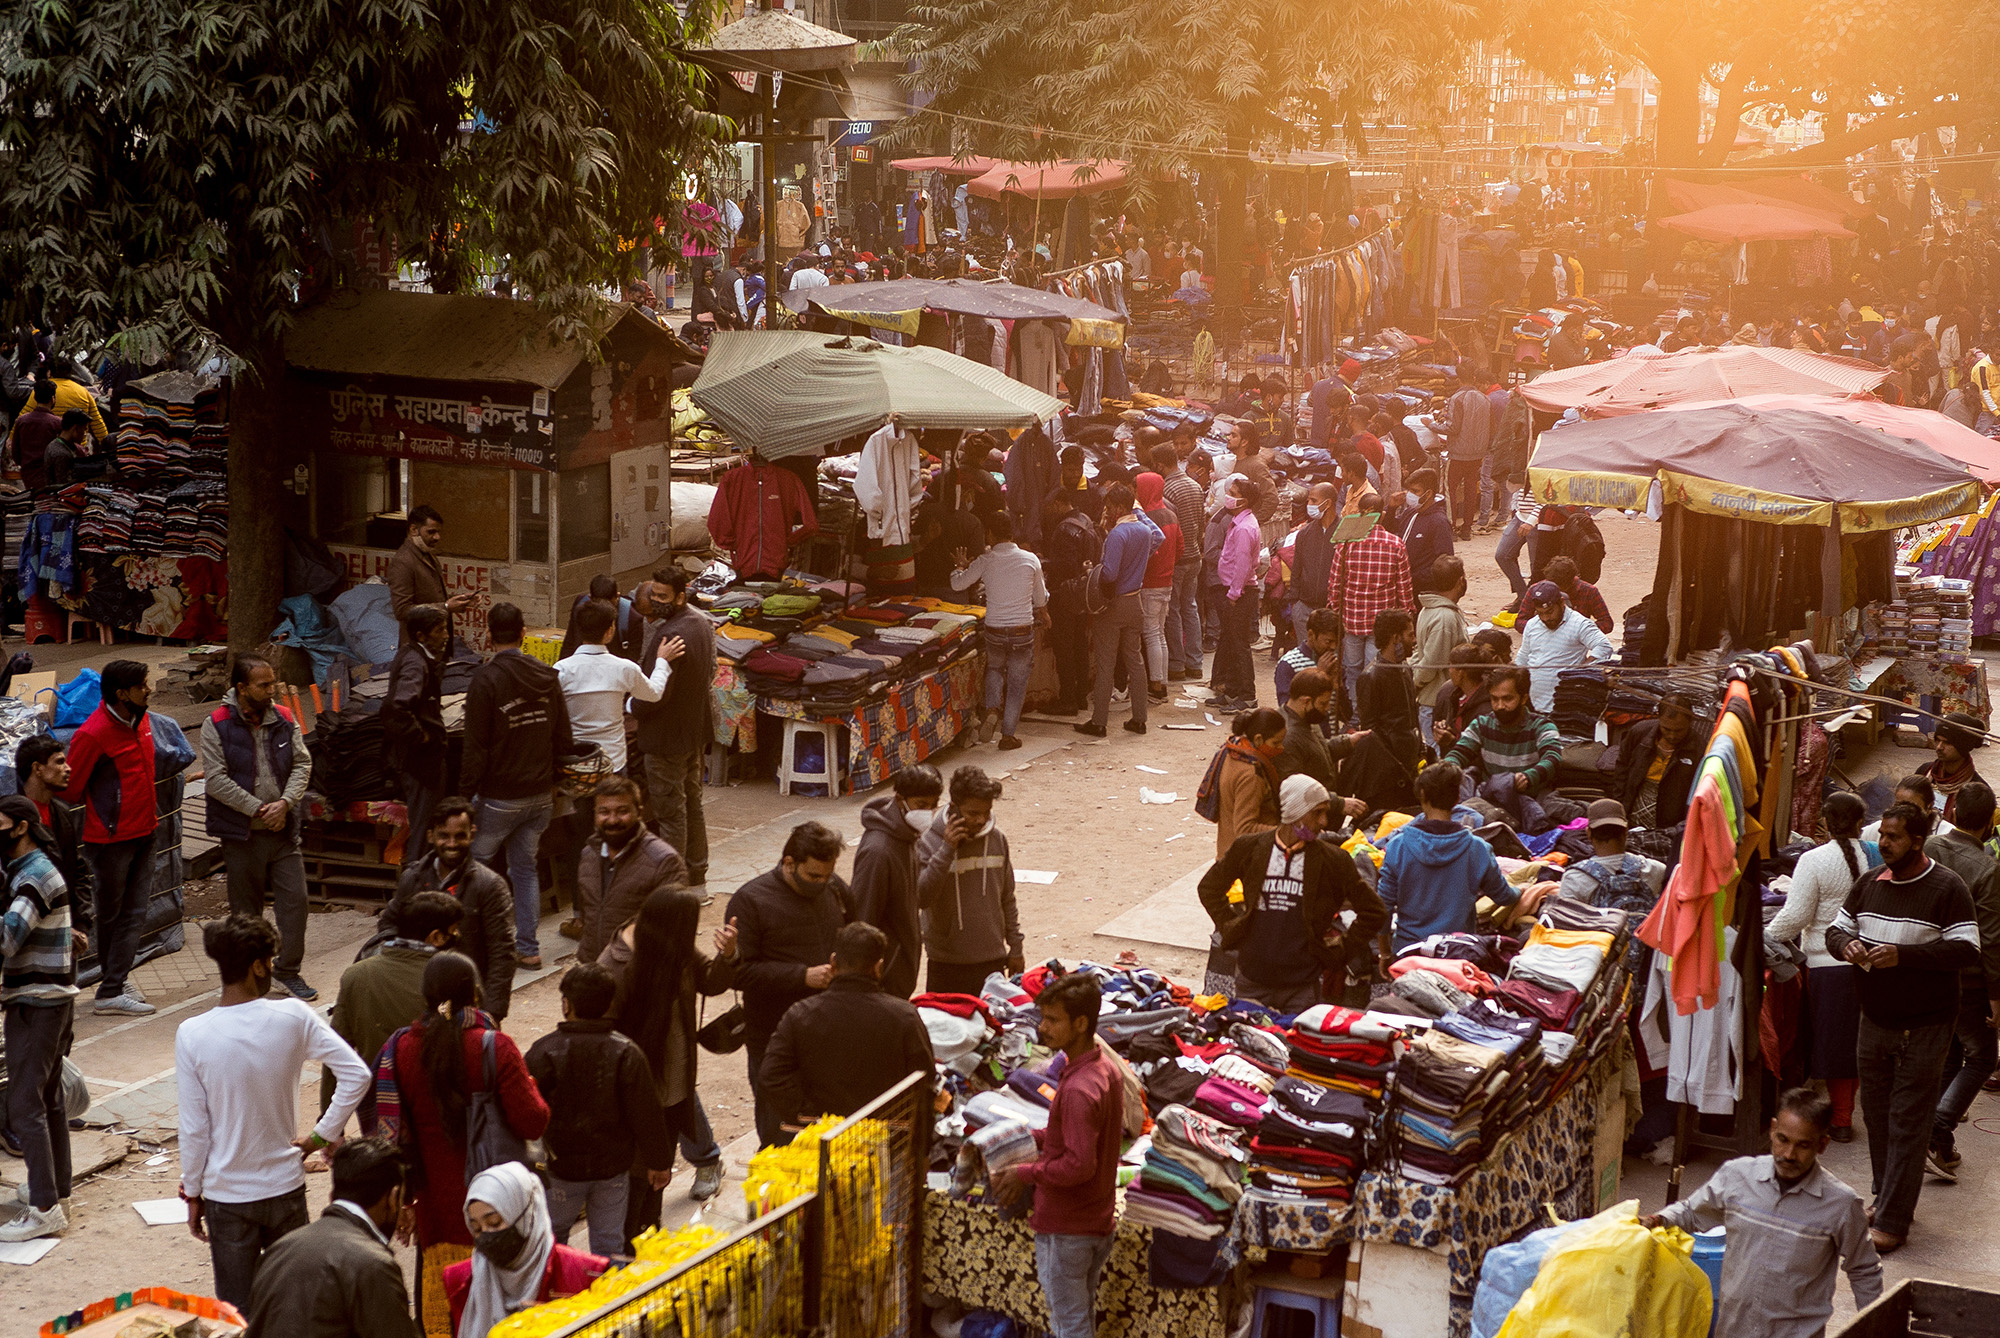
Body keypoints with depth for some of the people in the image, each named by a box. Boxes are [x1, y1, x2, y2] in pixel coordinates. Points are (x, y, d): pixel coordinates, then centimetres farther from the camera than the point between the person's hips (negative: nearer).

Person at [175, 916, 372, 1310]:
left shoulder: (191, 1035, -14)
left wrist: (193, 1195, 3)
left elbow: (194, 1129, -8)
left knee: (237, 1312, 11)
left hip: (227, 1194, -1)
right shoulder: (293, 1017, -12)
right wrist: (323, 1134, -4)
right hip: (285, 1188, 1)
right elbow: (356, 1074, -13)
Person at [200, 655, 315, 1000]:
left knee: (295, 898, -1)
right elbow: (216, 779, -14)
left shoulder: (284, 720, 5)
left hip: (283, 829, 3)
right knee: (246, 908, 8)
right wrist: (257, 809, -17)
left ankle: (288, 970, 12)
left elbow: (302, 764, 3)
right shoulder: (217, 725, -9)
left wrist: (285, 802, -13)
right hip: (241, 833, -3)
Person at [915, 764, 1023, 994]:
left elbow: (1007, 899, 11)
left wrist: (1015, 948, 13)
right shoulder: (929, 842, -10)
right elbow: (921, 897, -21)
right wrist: (947, 850, -25)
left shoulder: (997, 839, 2)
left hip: (992, 960, 3)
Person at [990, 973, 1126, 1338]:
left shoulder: (1077, 1089, -28)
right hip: (1099, 1222, 9)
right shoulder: (1107, 1069, 1)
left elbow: (1079, 1165, -29)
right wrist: (1039, 1137, 9)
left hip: (1066, 1229, -9)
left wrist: (1025, 1173, -17)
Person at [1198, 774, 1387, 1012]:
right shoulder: (1249, 848, 1)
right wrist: (1230, 928, 7)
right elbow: (1209, 888, 16)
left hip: (1302, 987, -1)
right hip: (1251, 981, 1)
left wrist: (1341, 954, 2)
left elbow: (1373, 912, 5)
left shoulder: (1333, 860, -2)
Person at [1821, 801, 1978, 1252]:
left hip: (1924, 1027, -6)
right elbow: (1835, 928, 16)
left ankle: (1892, 1222, -3)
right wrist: (1846, 943, -9)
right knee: (1876, 1114, 13)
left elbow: (1966, 949, -16)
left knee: (1907, 1122, -5)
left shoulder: (1947, 888, -9)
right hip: (1875, 1021, 6)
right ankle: (1886, 1198, 29)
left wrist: (1903, 955, -23)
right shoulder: (1870, 884, 8)